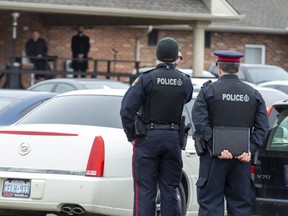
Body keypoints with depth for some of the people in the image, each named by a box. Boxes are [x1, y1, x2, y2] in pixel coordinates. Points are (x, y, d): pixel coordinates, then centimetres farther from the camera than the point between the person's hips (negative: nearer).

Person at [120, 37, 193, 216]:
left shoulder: (146, 79, -9)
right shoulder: (185, 82, 1)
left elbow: (127, 110, -14)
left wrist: (132, 136, -3)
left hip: (148, 138, -3)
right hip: (173, 139, 3)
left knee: (145, 190, -1)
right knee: (169, 190, 8)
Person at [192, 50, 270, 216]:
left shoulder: (208, 91, -3)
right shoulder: (254, 94, 8)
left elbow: (200, 123, -13)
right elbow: (263, 126, 1)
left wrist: (217, 148, -15)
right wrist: (250, 150, -5)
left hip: (214, 157, -3)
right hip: (243, 158, 3)